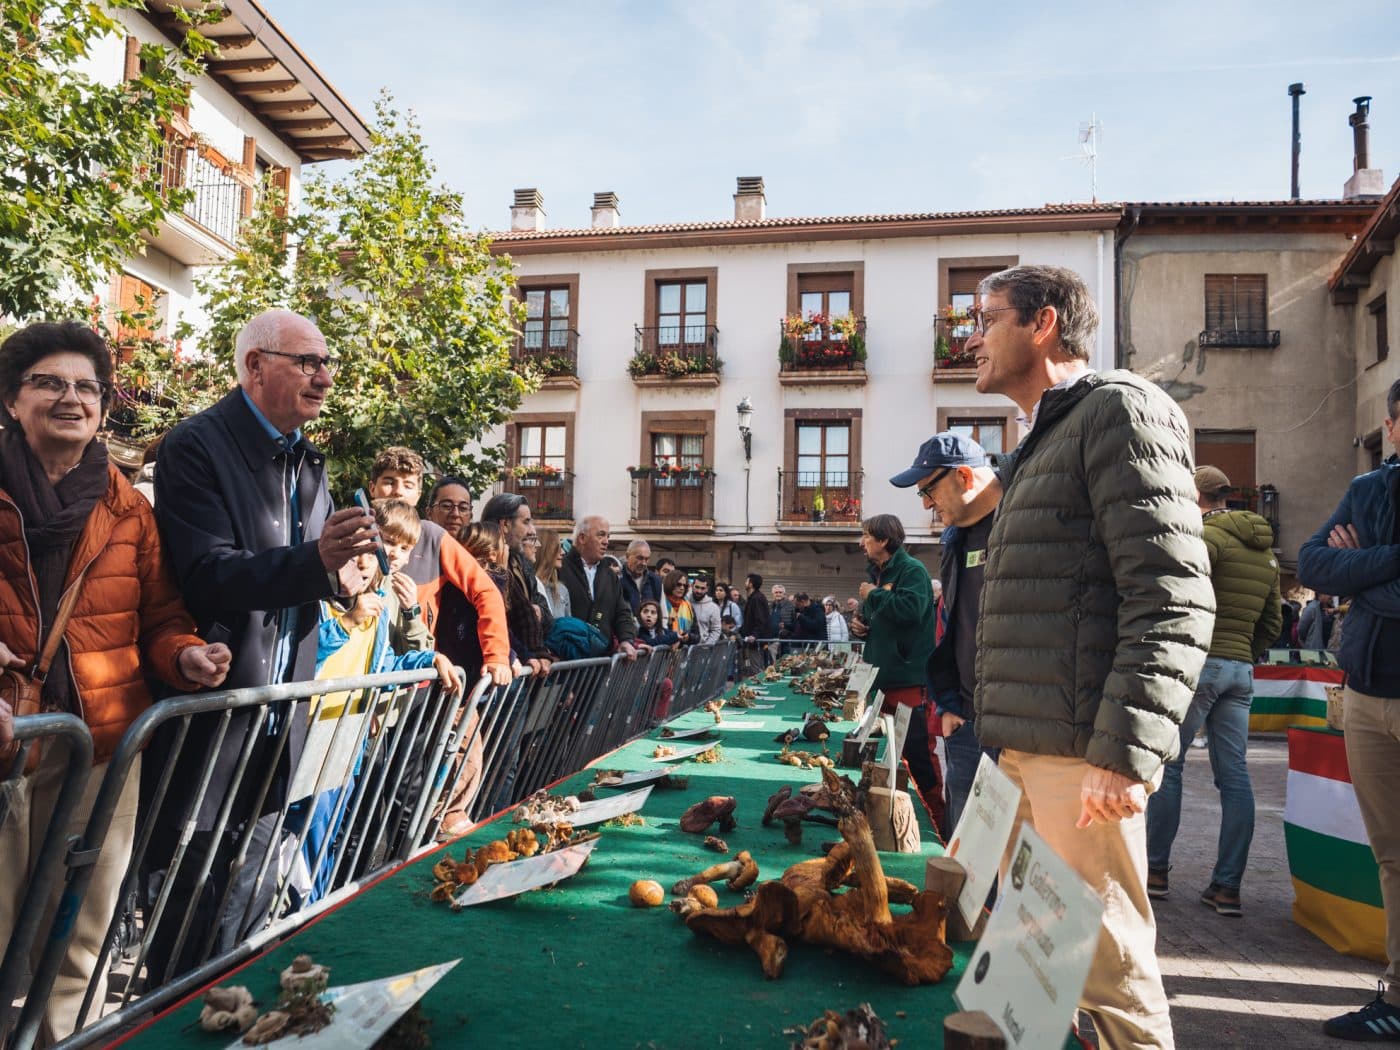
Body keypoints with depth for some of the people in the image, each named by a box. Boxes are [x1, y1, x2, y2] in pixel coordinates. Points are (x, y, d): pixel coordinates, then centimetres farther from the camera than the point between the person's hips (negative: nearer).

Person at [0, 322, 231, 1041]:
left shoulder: (127, 509, 10)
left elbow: (159, 616, 11)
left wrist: (186, 657, -10)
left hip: (104, 742, 2)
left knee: (80, 936, 11)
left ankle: (64, 1034, 29)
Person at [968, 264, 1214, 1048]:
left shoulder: (1119, 409, -7)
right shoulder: (1043, 445, 21)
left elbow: (1175, 600, -17)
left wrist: (1127, 750, -23)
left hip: (1080, 750, -9)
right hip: (1026, 747, 9)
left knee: (1103, 953, -1)